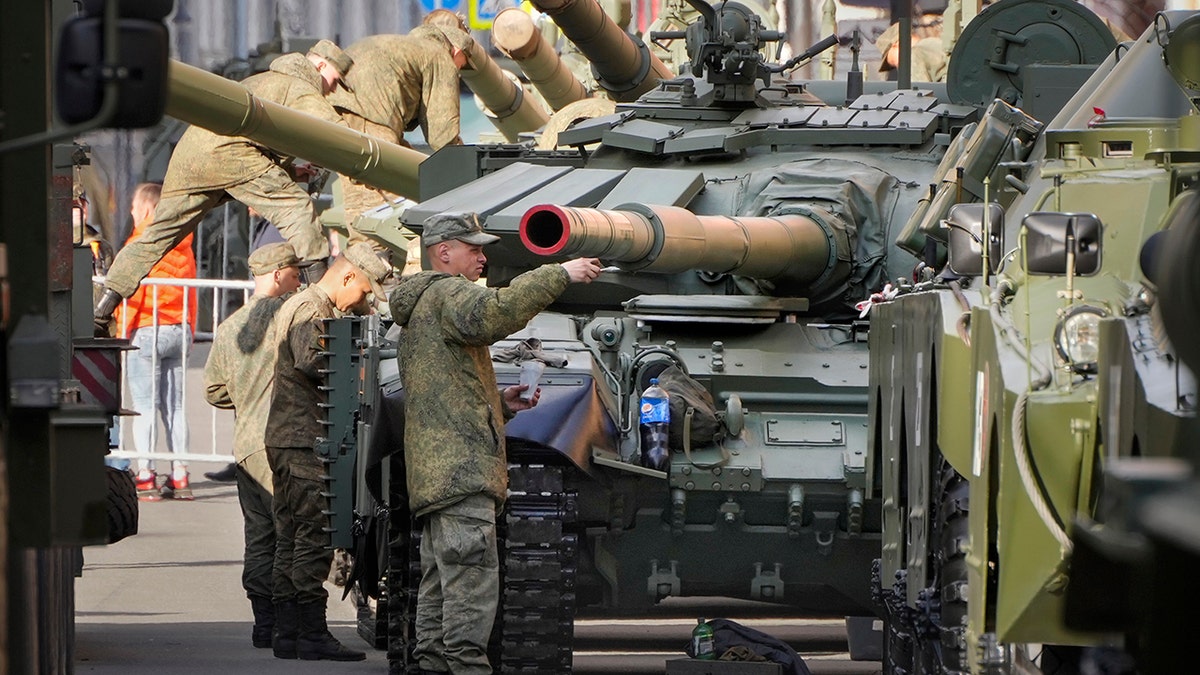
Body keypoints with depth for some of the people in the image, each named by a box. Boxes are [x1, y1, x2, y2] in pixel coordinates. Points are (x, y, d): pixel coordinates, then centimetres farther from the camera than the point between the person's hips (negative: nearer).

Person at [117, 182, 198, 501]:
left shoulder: (139, 244, -8)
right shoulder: (183, 245, 11)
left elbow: (131, 291, -11)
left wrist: (123, 331, -4)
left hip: (146, 331, -6)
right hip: (178, 330, 6)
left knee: (144, 405, -5)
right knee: (174, 405, 8)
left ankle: (145, 476, -8)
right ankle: (179, 476, 7)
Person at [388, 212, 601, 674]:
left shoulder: (418, 311, 29)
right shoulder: (448, 293, -4)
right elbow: (492, 313, -29)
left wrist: (500, 403, 19)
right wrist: (559, 274, -25)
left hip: (432, 474, 11)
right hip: (461, 467, -11)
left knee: (440, 583, 11)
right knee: (471, 580, -15)